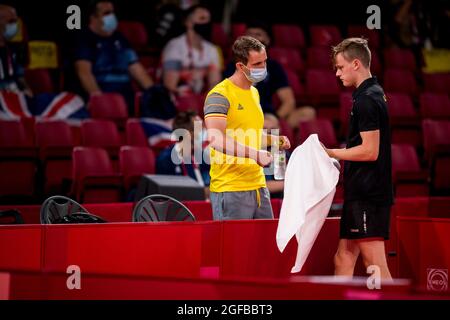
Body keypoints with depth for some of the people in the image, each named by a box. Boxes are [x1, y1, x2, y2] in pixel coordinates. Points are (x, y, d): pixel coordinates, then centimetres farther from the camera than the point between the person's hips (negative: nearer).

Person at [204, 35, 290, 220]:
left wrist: (274, 139, 13)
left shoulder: (254, 92, 17)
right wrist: (255, 154, -31)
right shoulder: (219, 95, -12)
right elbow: (215, 139, -25)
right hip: (230, 189, -8)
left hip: (258, 185, 9)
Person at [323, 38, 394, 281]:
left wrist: (330, 153, -11)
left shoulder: (366, 100, -14)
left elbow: (370, 151, -19)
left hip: (367, 195, -10)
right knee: (343, 260, 12)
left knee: (375, 265, -9)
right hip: (363, 194, 10)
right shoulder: (373, 94, 17)